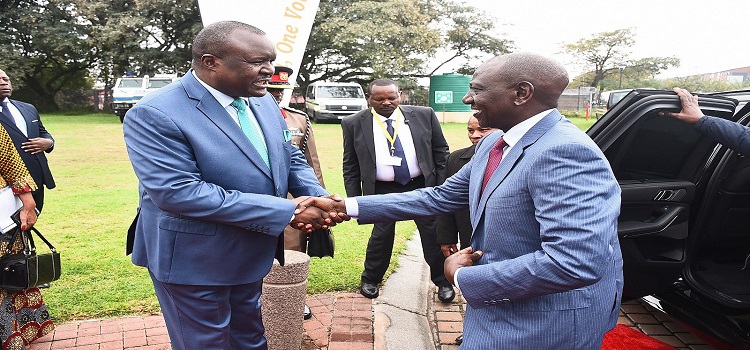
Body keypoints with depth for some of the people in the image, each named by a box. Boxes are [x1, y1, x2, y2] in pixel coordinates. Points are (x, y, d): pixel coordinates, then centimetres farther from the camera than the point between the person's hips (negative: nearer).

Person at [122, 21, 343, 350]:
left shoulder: (261, 101, 0)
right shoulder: (155, 114, -23)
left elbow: (291, 158, 8)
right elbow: (178, 192, -32)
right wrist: (285, 211, -31)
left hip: (251, 254, 7)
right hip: (194, 262, -7)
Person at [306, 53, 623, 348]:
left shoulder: (567, 153, -25)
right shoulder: (493, 144, 4)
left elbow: (574, 262, -32)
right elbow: (439, 198, 8)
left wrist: (462, 278, -21)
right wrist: (346, 207, 3)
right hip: (497, 309, 8)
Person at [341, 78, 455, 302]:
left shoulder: (424, 115, -1)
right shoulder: (354, 124, -3)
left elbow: (441, 150, 5)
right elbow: (350, 166, 2)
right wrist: (354, 198, -1)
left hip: (423, 185, 1)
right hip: (383, 190, -1)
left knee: (433, 234, 8)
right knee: (381, 235, 6)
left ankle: (442, 281, 28)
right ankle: (370, 279, 30)